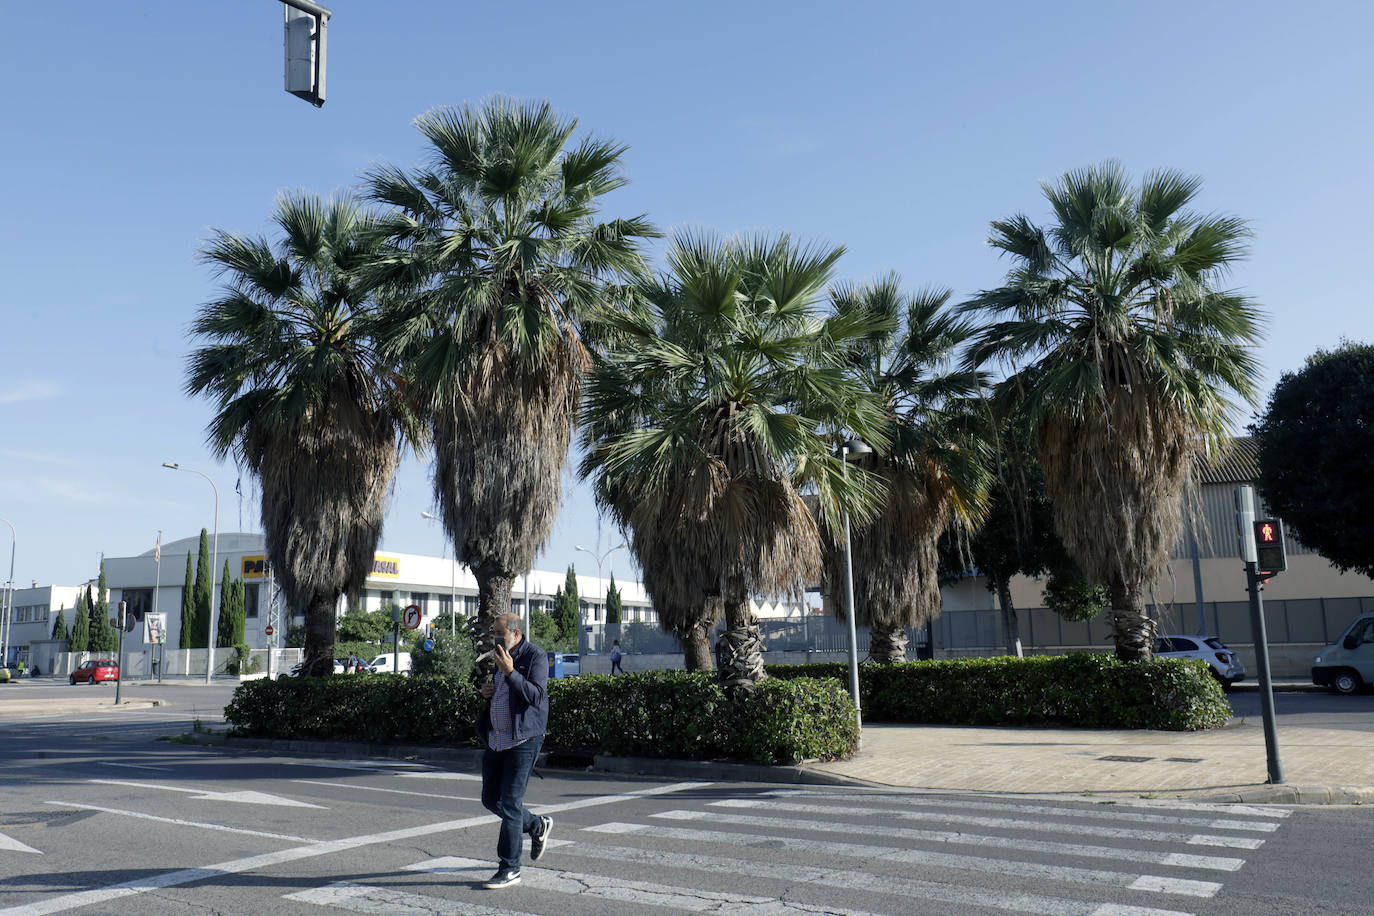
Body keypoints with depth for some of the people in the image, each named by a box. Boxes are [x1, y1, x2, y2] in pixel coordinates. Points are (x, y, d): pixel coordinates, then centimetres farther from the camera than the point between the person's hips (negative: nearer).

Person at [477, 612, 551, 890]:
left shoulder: (535, 656, -10)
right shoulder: (499, 658, 16)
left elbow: (536, 695, -21)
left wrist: (510, 672, -29)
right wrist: (486, 692, 6)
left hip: (523, 741, -9)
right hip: (496, 739, 9)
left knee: (510, 802, -8)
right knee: (491, 799, 12)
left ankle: (510, 869, 2)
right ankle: (538, 826, 33)